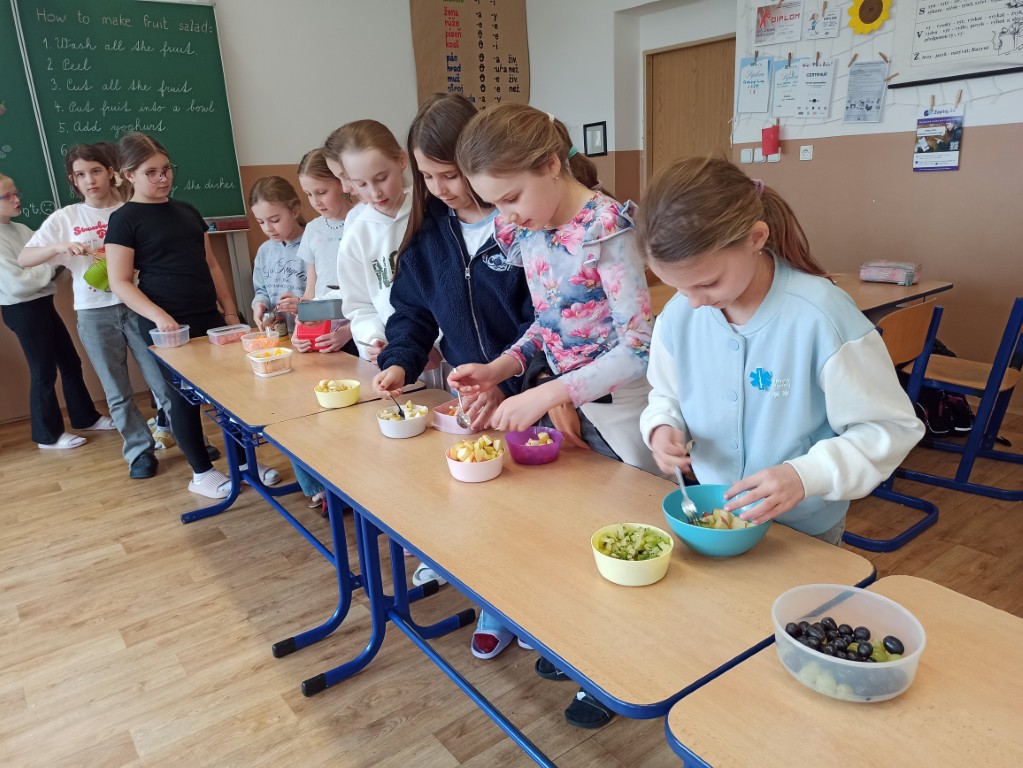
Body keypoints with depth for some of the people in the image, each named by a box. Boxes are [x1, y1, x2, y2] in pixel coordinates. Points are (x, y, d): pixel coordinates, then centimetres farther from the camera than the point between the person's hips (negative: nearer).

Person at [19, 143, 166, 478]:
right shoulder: (65, 218, 3)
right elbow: (23, 259, 2)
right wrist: (59, 246, -15)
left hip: (138, 305, -1)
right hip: (95, 314, 1)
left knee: (164, 378, 3)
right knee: (118, 391, 7)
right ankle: (140, 450, 21)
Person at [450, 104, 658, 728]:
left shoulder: (608, 226, -22)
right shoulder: (524, 232, 0)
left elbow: (639, 347, -25)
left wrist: (548, 395, -29)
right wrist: (498, 367, -4)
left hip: (621, 404, -6)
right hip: (569, 402, 7)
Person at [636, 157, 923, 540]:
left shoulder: (821, 315, -26)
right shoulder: (678, 315, -12)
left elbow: (891, 428, -19)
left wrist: (806, 475, -33)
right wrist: (662, 427, -17)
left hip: (803, 528, -4)